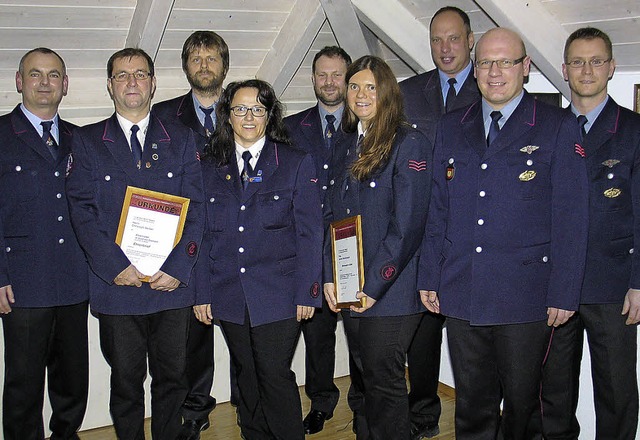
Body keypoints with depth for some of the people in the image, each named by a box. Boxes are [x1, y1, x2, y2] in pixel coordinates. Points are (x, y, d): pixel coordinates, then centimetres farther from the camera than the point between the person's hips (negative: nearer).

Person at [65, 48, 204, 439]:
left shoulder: (181, 139, 9)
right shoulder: (87, 141, 7)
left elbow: (196, 208, 2)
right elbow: (82, 210, -2)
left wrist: (177, 268, -10)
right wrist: (116, 267, -14)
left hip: (173, 285, 1)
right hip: (116, 287, 0)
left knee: (172, 378, 10)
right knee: (126, 382, 9)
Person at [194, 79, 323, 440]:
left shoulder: (297, 163, 1)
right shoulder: (211, 167, 9)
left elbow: (309, 233, -2)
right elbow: (204, 233, 9)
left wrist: (307, 292, -7)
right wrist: (203, 293, 4)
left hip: (278, 295, -3)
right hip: (229, 297, 3)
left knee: (276, 377, -2)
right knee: (247, 379, 13)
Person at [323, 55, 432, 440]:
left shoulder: (410, 144, -9)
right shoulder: (347, 146, 14)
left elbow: (408, 224, -15)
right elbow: (333, 215, 14)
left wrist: (374, 286, -16)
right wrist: (330, 277, 4)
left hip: (390, 292, -6)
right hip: (348, 292, 7)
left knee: (384, 384, 2)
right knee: (362, 382, 15)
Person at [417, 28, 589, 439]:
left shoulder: (558, 128, -3)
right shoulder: (452, 127, 10)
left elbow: (570, 218, -6)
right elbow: (438, 209, 11)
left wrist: (564, 293, -9)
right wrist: (429, 276, 8)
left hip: (526, 296, -3)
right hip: (461, 294, 3)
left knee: (522, 401, 12)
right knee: (471, 403, 14)